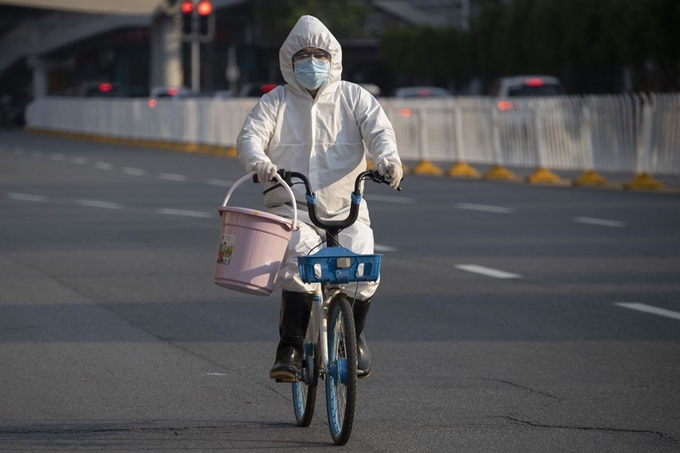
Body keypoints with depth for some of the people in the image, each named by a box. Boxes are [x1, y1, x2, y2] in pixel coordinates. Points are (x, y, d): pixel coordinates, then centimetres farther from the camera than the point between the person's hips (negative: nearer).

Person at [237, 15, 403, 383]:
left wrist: (387, 158, -28)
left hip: (346, 209, 1)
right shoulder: (275, 102, 9)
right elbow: (249, 136, -5)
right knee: (300, 258, -32)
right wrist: (259, 162, -29)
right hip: (292, 208, -1)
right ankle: (291, 347, -22)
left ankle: (353, 336, 7)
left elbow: (379, 129, -4)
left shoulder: (353, 97, 10)